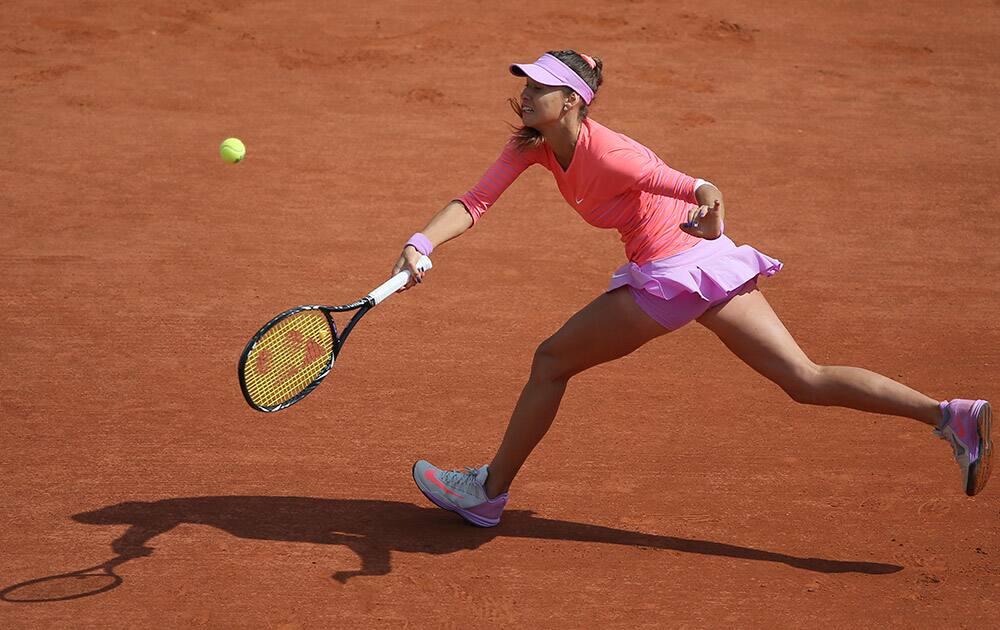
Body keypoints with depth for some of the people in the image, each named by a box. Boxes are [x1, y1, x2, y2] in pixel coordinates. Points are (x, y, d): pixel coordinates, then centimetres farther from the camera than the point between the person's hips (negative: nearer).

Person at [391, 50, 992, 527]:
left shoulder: (607, 154, -21)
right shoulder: (533, 144, 3)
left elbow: (704, 190, -26)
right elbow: (473, 203, -2)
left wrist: (709, 211, -49)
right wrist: (420, 245, -20)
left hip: (673, 276, -9)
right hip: (714, 267, 9)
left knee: (551, 363, 4)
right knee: (807, 380, 7)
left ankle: (488, 491, 19)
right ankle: (951, 415, -1)